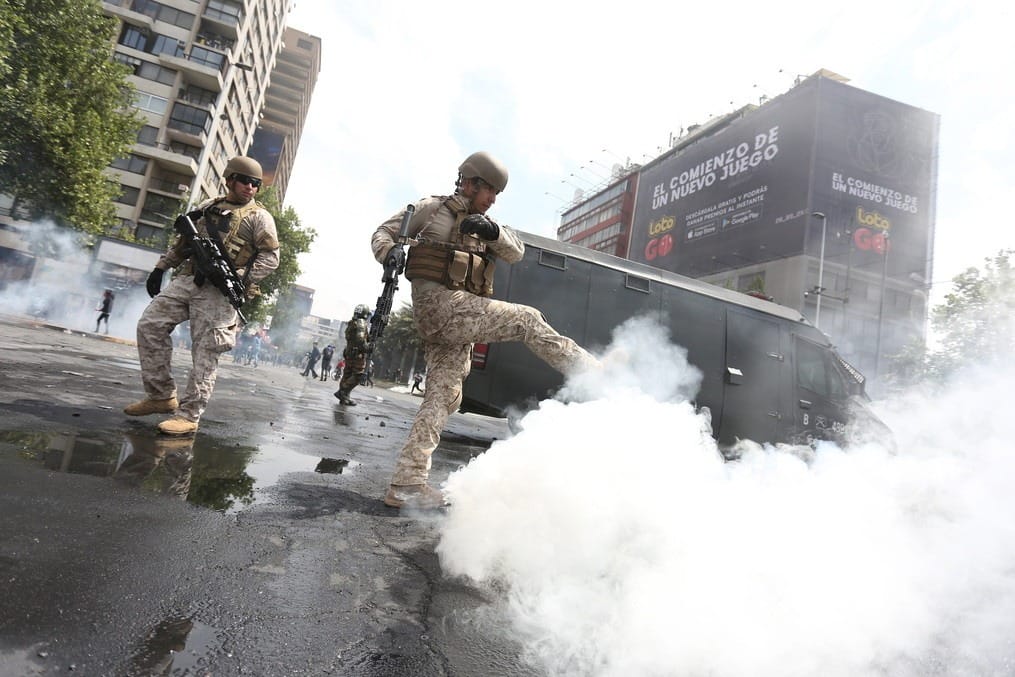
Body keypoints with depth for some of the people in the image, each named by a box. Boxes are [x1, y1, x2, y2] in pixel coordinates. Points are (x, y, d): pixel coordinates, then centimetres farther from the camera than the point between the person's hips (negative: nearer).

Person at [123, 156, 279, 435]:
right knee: (149, 326, 2)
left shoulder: (259, 216, 2)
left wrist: (239, 279, -17)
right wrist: (160, 268, 19)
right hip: (186, 279, 6)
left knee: (205, 354, -7)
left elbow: (270, 257, -7)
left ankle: (189, 416, 0)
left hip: (218, 290, -6)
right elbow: (182, 241, 26)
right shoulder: (207, 206, 19)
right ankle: (161, 396, 12)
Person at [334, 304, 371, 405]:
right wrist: (367, 348, -14)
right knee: (358, 376, -7)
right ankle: (343, 392, -11)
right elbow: (360, 339, -23)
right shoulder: (361, 323, -10)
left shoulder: (351, 323, 18)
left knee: (347, 375, 11)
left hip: (349, 352, 10)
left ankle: (343, 397, 13)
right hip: (358, 353, -10)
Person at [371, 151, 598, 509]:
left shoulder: (482, 225, 23)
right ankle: (592, 372, -3)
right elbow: (384, 231, 8)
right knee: (526, 318, -9)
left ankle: (406, 483, 5)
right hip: (439, 302, -8)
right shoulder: (434, 208, 6)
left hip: (457, 317, 8)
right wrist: (389, 252, -16)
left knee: (444, 396, 3)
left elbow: (516, 252, 9)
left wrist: (493, 231, -10)